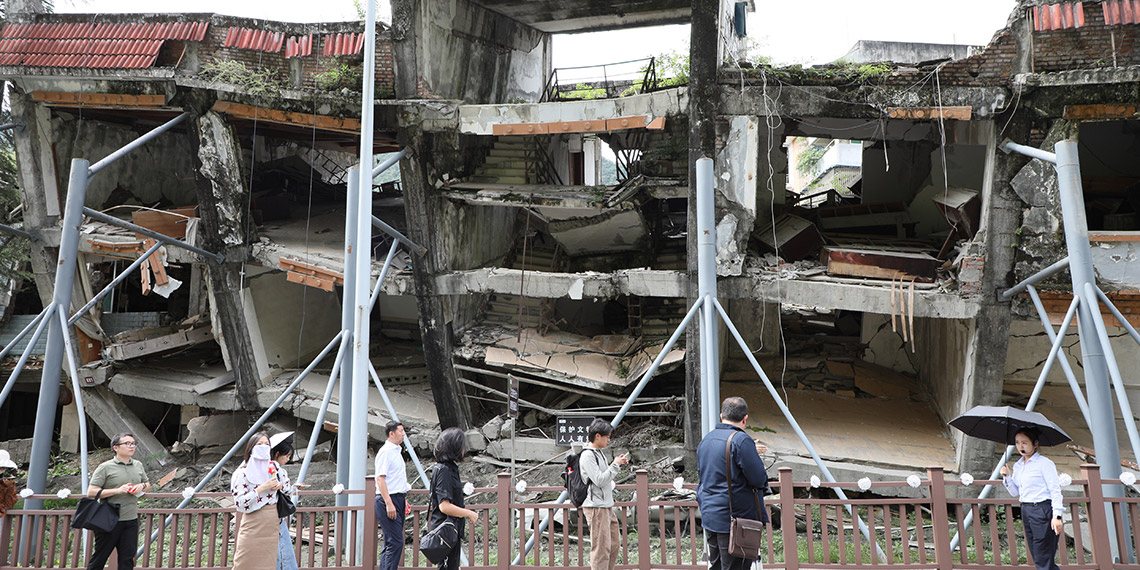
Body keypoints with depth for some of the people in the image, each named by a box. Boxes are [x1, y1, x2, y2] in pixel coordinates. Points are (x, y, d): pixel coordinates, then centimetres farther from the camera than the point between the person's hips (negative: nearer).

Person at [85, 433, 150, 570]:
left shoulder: (138, 465, 11)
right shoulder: (105, 467, -5)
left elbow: (147, 484, 24)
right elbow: (91, 492, -10)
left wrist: (142, 486, 0)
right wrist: (117, 490, -19)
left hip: (131, 520, 4)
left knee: (127, 559, 5)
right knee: (99, 557, 6)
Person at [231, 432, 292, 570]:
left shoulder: (274, 467, 10)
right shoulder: (243, 472, -5)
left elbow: (289, 490, 19)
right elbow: (240, 502, -13)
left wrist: (279, 485, -2)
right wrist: (262, 488, -18)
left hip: (272, 525, 5)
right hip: (253, 525, -5)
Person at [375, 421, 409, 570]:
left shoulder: (396, 451, 18)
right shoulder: (385, 451, -12)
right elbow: (380, 479, -18)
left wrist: (403, 499, 23)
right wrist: (389, 504, -23)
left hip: (397, 499, 10)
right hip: (388, 500, -10)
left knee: (391, 543, 11)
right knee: (395, 542, -13)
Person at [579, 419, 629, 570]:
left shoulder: (598, 452, 15)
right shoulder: (587, 455, -15)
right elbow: (599, 480, -21)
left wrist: (618, 463, 9)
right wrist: (615, 465, -13)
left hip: (607, 506, 10)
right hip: (596, 507, -10)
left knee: (615, 543, 15)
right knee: (601, 546, -6)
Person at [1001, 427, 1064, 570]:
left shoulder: (1044, 463, -7)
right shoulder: (1017, 466, 14)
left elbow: (1055, 490, -10)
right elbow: (1015, 492, 19)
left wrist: (1056, 516, -18)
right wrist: (1007, 476, 2)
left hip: (1043, 510, -7)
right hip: (1026, 510, 7)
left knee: (1042, 559, -6)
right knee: (1037, 557, 10)